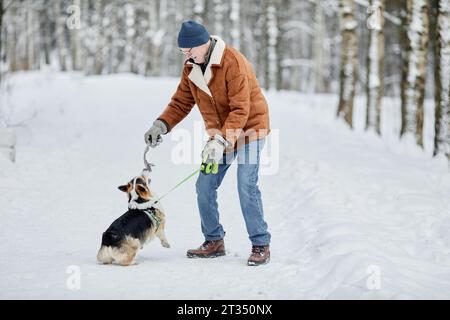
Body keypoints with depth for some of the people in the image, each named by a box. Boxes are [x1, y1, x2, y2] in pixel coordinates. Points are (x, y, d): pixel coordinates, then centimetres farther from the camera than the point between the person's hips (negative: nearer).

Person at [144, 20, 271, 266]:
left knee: (246, 187, -15)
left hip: (248, 128, -7)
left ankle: (261, 245, -4)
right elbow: (181, 102, 4)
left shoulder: (233, 63, -25)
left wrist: (221, 140, -37)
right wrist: (161, 125, -13)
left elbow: (240, 110, -28)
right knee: (205, 186, 1)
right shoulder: (191, 68, -1)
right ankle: (214, 241, 15)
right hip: (219, 134, 7)